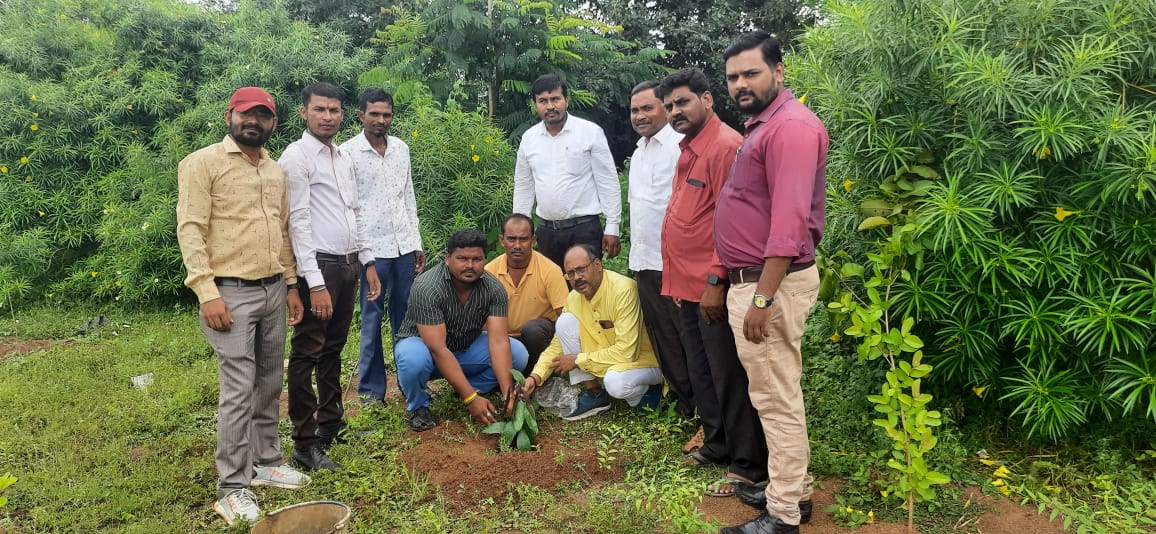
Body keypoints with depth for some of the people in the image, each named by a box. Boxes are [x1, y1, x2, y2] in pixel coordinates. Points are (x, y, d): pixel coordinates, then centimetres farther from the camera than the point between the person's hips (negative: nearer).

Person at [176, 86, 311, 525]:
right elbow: (190, 229, -12)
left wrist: (291, 285, 15)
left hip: (273, 291, 7)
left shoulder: (275, 171, 15)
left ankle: (266, 462, 27)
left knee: (269, 383, 13)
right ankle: (232, 488, 3)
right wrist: (208, 292, -19)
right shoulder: (203, 163, -6)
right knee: (239, 390, -7)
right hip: (231, 292, -7)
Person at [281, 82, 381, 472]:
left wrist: (368, 262, 15)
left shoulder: (344, 159, 15)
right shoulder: (296, 156, -9)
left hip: (348, 265, 8)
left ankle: (331, 425, 27)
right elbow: (299, 220, -15)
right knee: (307, 354, -2)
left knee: (333, 351, 16)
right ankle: (305, 444, 4)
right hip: (319, 267, -8)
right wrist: (316, 282, -20)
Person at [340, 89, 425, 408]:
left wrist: (417, 243, 13)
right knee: (372, 317, 3)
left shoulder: (401, 148, 10)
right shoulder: (348, 152, -5)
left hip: (404, 246, 5)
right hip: (372, 248, -4)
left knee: (406, 315, 10)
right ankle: (371, 389, 13)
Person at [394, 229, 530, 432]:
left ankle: (464, 389, 5)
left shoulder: (493, 289, -17)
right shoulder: (427, 288, -30)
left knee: (518, 353, -18)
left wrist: (508, 393, -36)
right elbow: (438, 350, -34)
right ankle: (418, 406, -6)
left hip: (467, 347, 4)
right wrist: (471, 398, -38)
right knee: (413, 359, -39)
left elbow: (498, 341, -23)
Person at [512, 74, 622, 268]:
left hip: (584, 229, -4)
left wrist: (612, 227, -7)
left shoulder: (591, 132, -4)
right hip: (546, 231, 4)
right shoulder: (529, 138, 8)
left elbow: (608, 183, -3)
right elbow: (523, 187, 15)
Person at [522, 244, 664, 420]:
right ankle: (595, 394, -4)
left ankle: (647, 390, -2)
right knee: (565, 321, -12)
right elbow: (557, 345, 6)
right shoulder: (573, 298, -3)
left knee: (615, 382, -39)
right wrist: (536, 376, -11)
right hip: (607, 358, 7)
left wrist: (578, 360, -21)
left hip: (642, 358, -7)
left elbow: (627, 351, -29)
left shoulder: (624, 289, -26)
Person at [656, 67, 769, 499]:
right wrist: (678, 281, 18)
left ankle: (748, 466, 11)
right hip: (690, 286, 10)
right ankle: (716, 445, 33)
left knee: (728, 376, -1)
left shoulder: (725, 145, -14)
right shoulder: (688, 149, 16)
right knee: (701, 373, 18)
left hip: (713, 288, -10)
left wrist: (715, 281, -22)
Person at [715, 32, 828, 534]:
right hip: (753, 280, 10)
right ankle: (794, 489, 30)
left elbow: (789, 223, -24)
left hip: (771, 283, -10)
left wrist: (762, 299, -25)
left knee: (776, 398, -2)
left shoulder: (791, 125, -16)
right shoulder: (763, 125, 17)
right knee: (777, 393, 17)